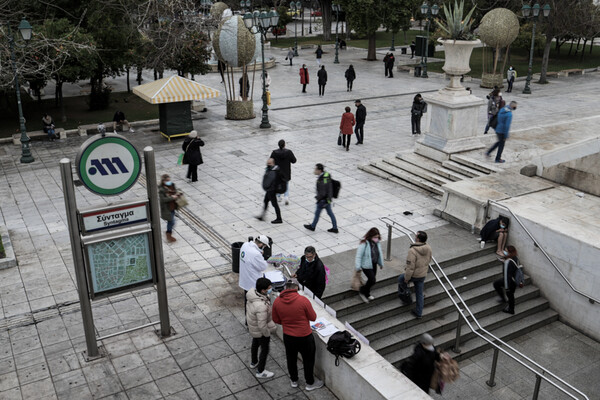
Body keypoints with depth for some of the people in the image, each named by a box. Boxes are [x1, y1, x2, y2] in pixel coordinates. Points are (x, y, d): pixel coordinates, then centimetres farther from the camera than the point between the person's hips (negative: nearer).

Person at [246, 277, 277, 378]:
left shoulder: (252, 292, -18)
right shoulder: (261, 306, -44)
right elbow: (262, 325, -33)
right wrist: (268, 334, -15)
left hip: (252, 326, 8)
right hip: (260, 331, -8)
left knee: (255, 343, 31)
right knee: (264, 349, 16)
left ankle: (253, 362, 56)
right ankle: (260, 372, 35)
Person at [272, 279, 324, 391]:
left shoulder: (277, 302, -11)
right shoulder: (303, 300, -23)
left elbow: (276, 320, 2)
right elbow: (313, 317, -12)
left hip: (288, 336, 4)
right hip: (304, 337, -3)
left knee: (291, 359, 25)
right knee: (308, 360, 18)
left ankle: (294, 381, 44)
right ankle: (310, 383, 35)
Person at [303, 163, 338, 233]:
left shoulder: (321, 180, -33)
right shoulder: (326, 174, -5)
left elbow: (322, 193, -30)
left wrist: (317, 197, -11)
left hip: (323, 200, -8)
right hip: (328, 198, 8)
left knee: (317, 213, 14)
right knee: (330, 213, 18)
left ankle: (312, 226, 36)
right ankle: (335, 228, 25)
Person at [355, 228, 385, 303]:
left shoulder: (377, 243, -5)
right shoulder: (364, 244, -26)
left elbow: (380, 253, 11)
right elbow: (358, 255, -22)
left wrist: (381, 263, 20)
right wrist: (358, 266, -22)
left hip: (374, 265, 7)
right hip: (366, 266, -7)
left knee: (371, 280, 17)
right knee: (372, 280, -10)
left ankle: (367, 294, 40)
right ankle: (362, 292, 13)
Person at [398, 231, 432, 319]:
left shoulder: (413, 251, -30)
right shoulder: (428, 248, -8)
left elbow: (410, 267, -26)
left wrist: (406, 278, -14)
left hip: (414, 275, -6)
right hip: (423, 275, 6)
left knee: (400, 279, 26)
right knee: (419, 294, 19)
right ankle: (419, 313, 30)